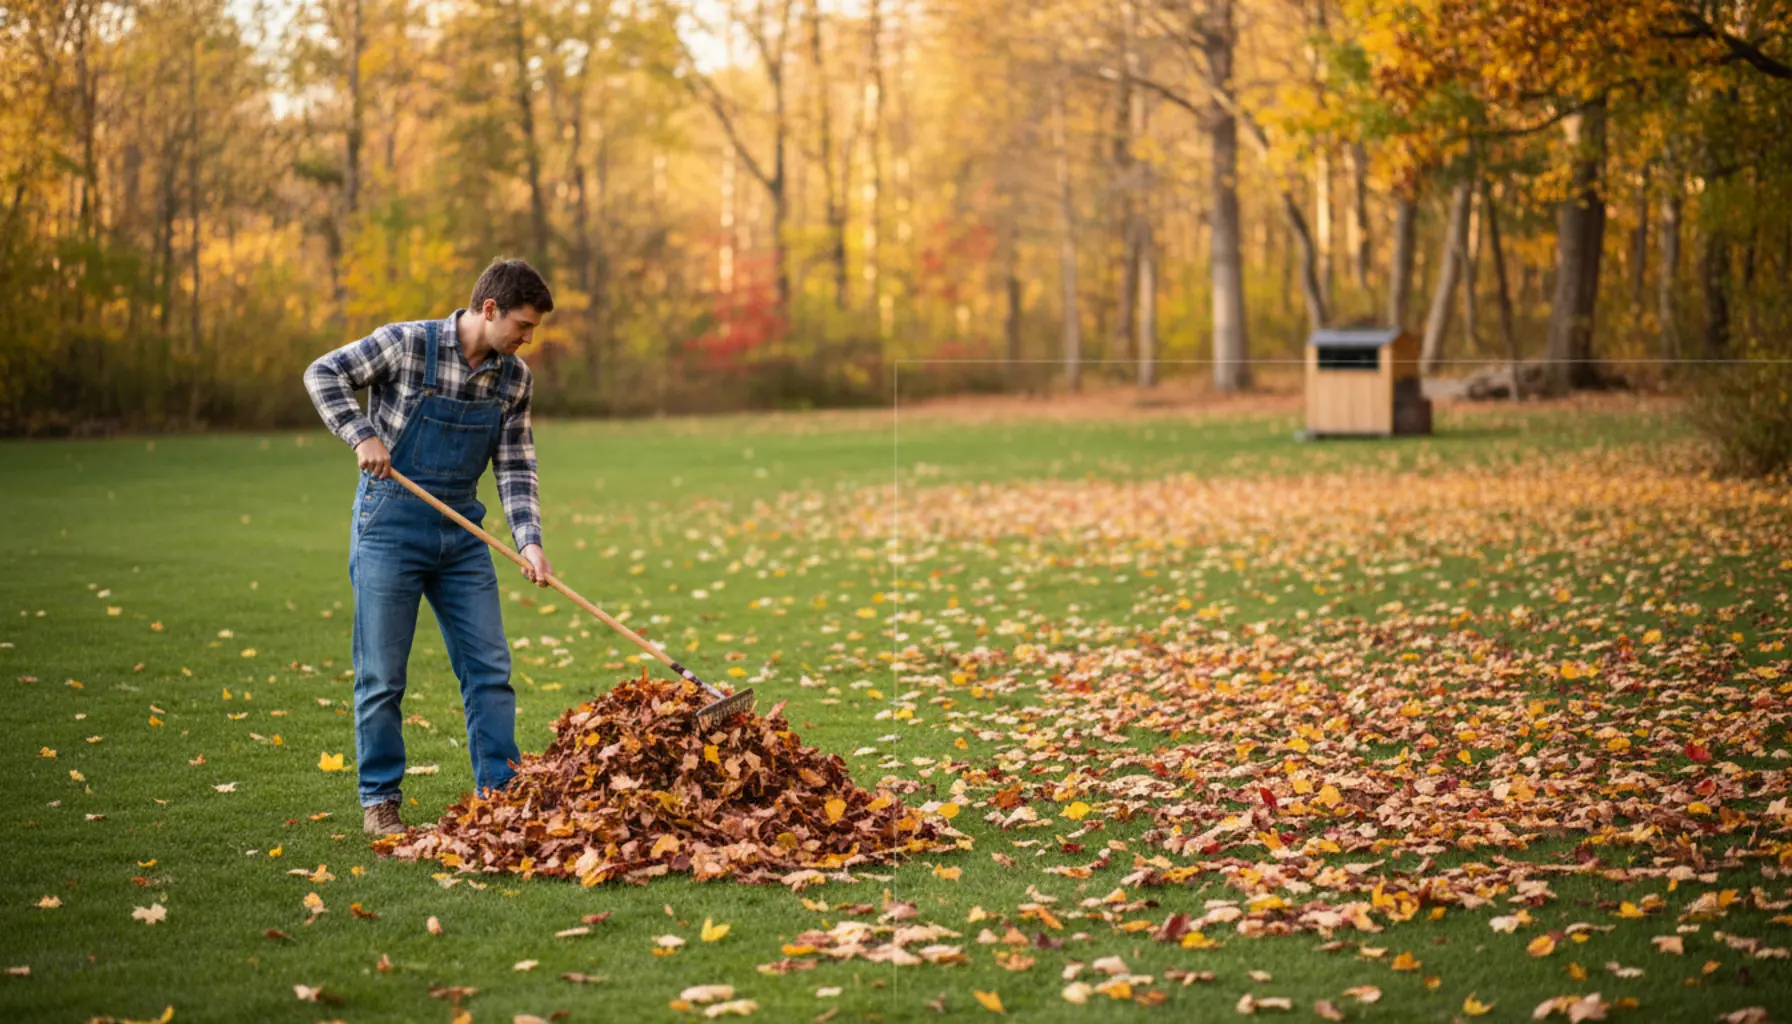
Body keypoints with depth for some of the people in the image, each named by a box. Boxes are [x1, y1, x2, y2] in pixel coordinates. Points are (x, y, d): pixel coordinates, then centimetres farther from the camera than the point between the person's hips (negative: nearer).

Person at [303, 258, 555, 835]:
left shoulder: (513, 378, 1)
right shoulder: (408, 345, -13)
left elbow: (515, 468, 2)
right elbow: (324, 374, -6)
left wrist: (529, 542, -10)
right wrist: (362, 435, -19)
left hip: (461, 531, 5)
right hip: (390, 524, -5)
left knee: (489, 668, 4)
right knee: (382, 674, 2)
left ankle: (500, 794, 12)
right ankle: (380, 800, 15)